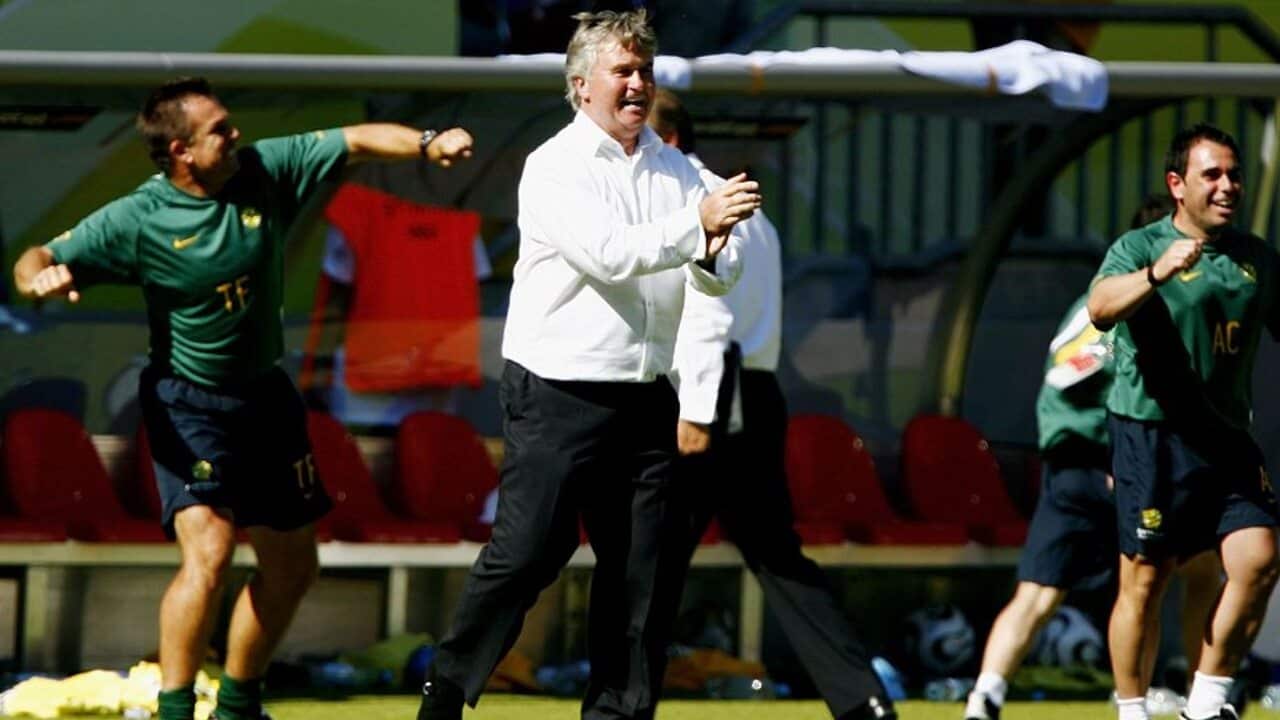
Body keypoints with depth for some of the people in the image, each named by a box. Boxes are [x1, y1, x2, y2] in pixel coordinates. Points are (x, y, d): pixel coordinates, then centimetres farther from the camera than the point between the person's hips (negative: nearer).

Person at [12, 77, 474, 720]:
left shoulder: (265, 172, -5)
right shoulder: (137, 220, -15)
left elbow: (354, 141, -1)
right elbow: (34, 263, -13)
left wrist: (427, 144, -16)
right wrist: (42, 276, -36)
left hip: (265, 395, 6)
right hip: (188, 403, -6)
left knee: (292, 567, 13)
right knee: (208, 552, -24)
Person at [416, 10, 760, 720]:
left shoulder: (674, 169, 11)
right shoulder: (555, 168, -6)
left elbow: (717, 279, 5)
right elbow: (608, 255, -20)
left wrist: (714, 254, -18)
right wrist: (696, 221, -27)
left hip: (646, 394, 5)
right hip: (558, 394, -5)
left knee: (646, 566, 3)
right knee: (525, 554, -7)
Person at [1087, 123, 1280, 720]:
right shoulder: (1141, 247, -6)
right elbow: (1101, 307, -26)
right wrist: (1156, 273, -43)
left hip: (1229, 440, 5)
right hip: (1152, 434, -5)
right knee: (1144, 583, 0)